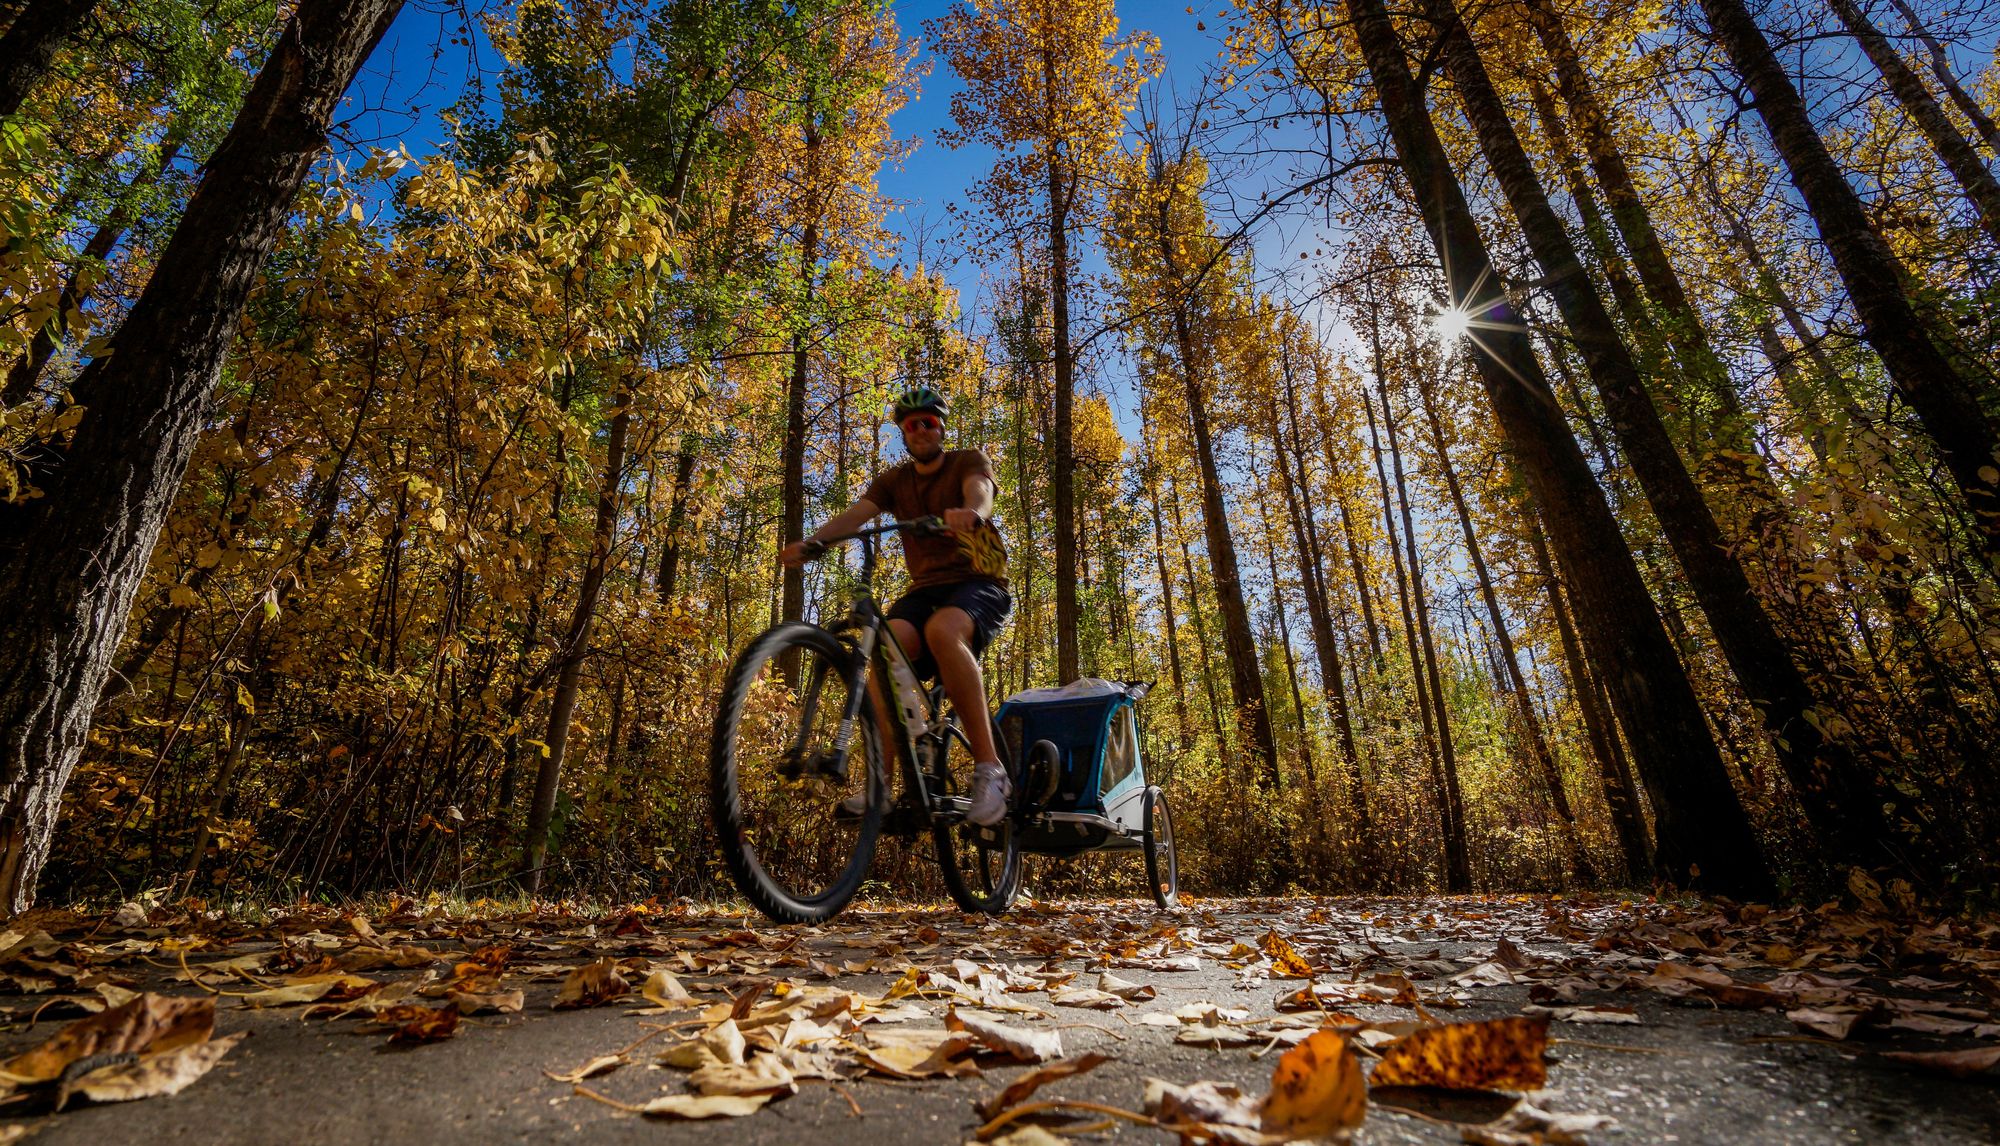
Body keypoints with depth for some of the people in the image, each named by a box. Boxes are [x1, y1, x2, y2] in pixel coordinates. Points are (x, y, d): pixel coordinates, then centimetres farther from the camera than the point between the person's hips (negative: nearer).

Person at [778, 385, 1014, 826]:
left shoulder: (970, 460, 3)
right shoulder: (894, 480, 13)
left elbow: (980, 492, -21)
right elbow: (855, 513, -4)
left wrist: (969, 514, -46)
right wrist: (809, 542, -24)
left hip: (978, 584, -4)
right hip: (924, 590, 4)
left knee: (943, 630, -38)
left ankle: (989, 768, -33)